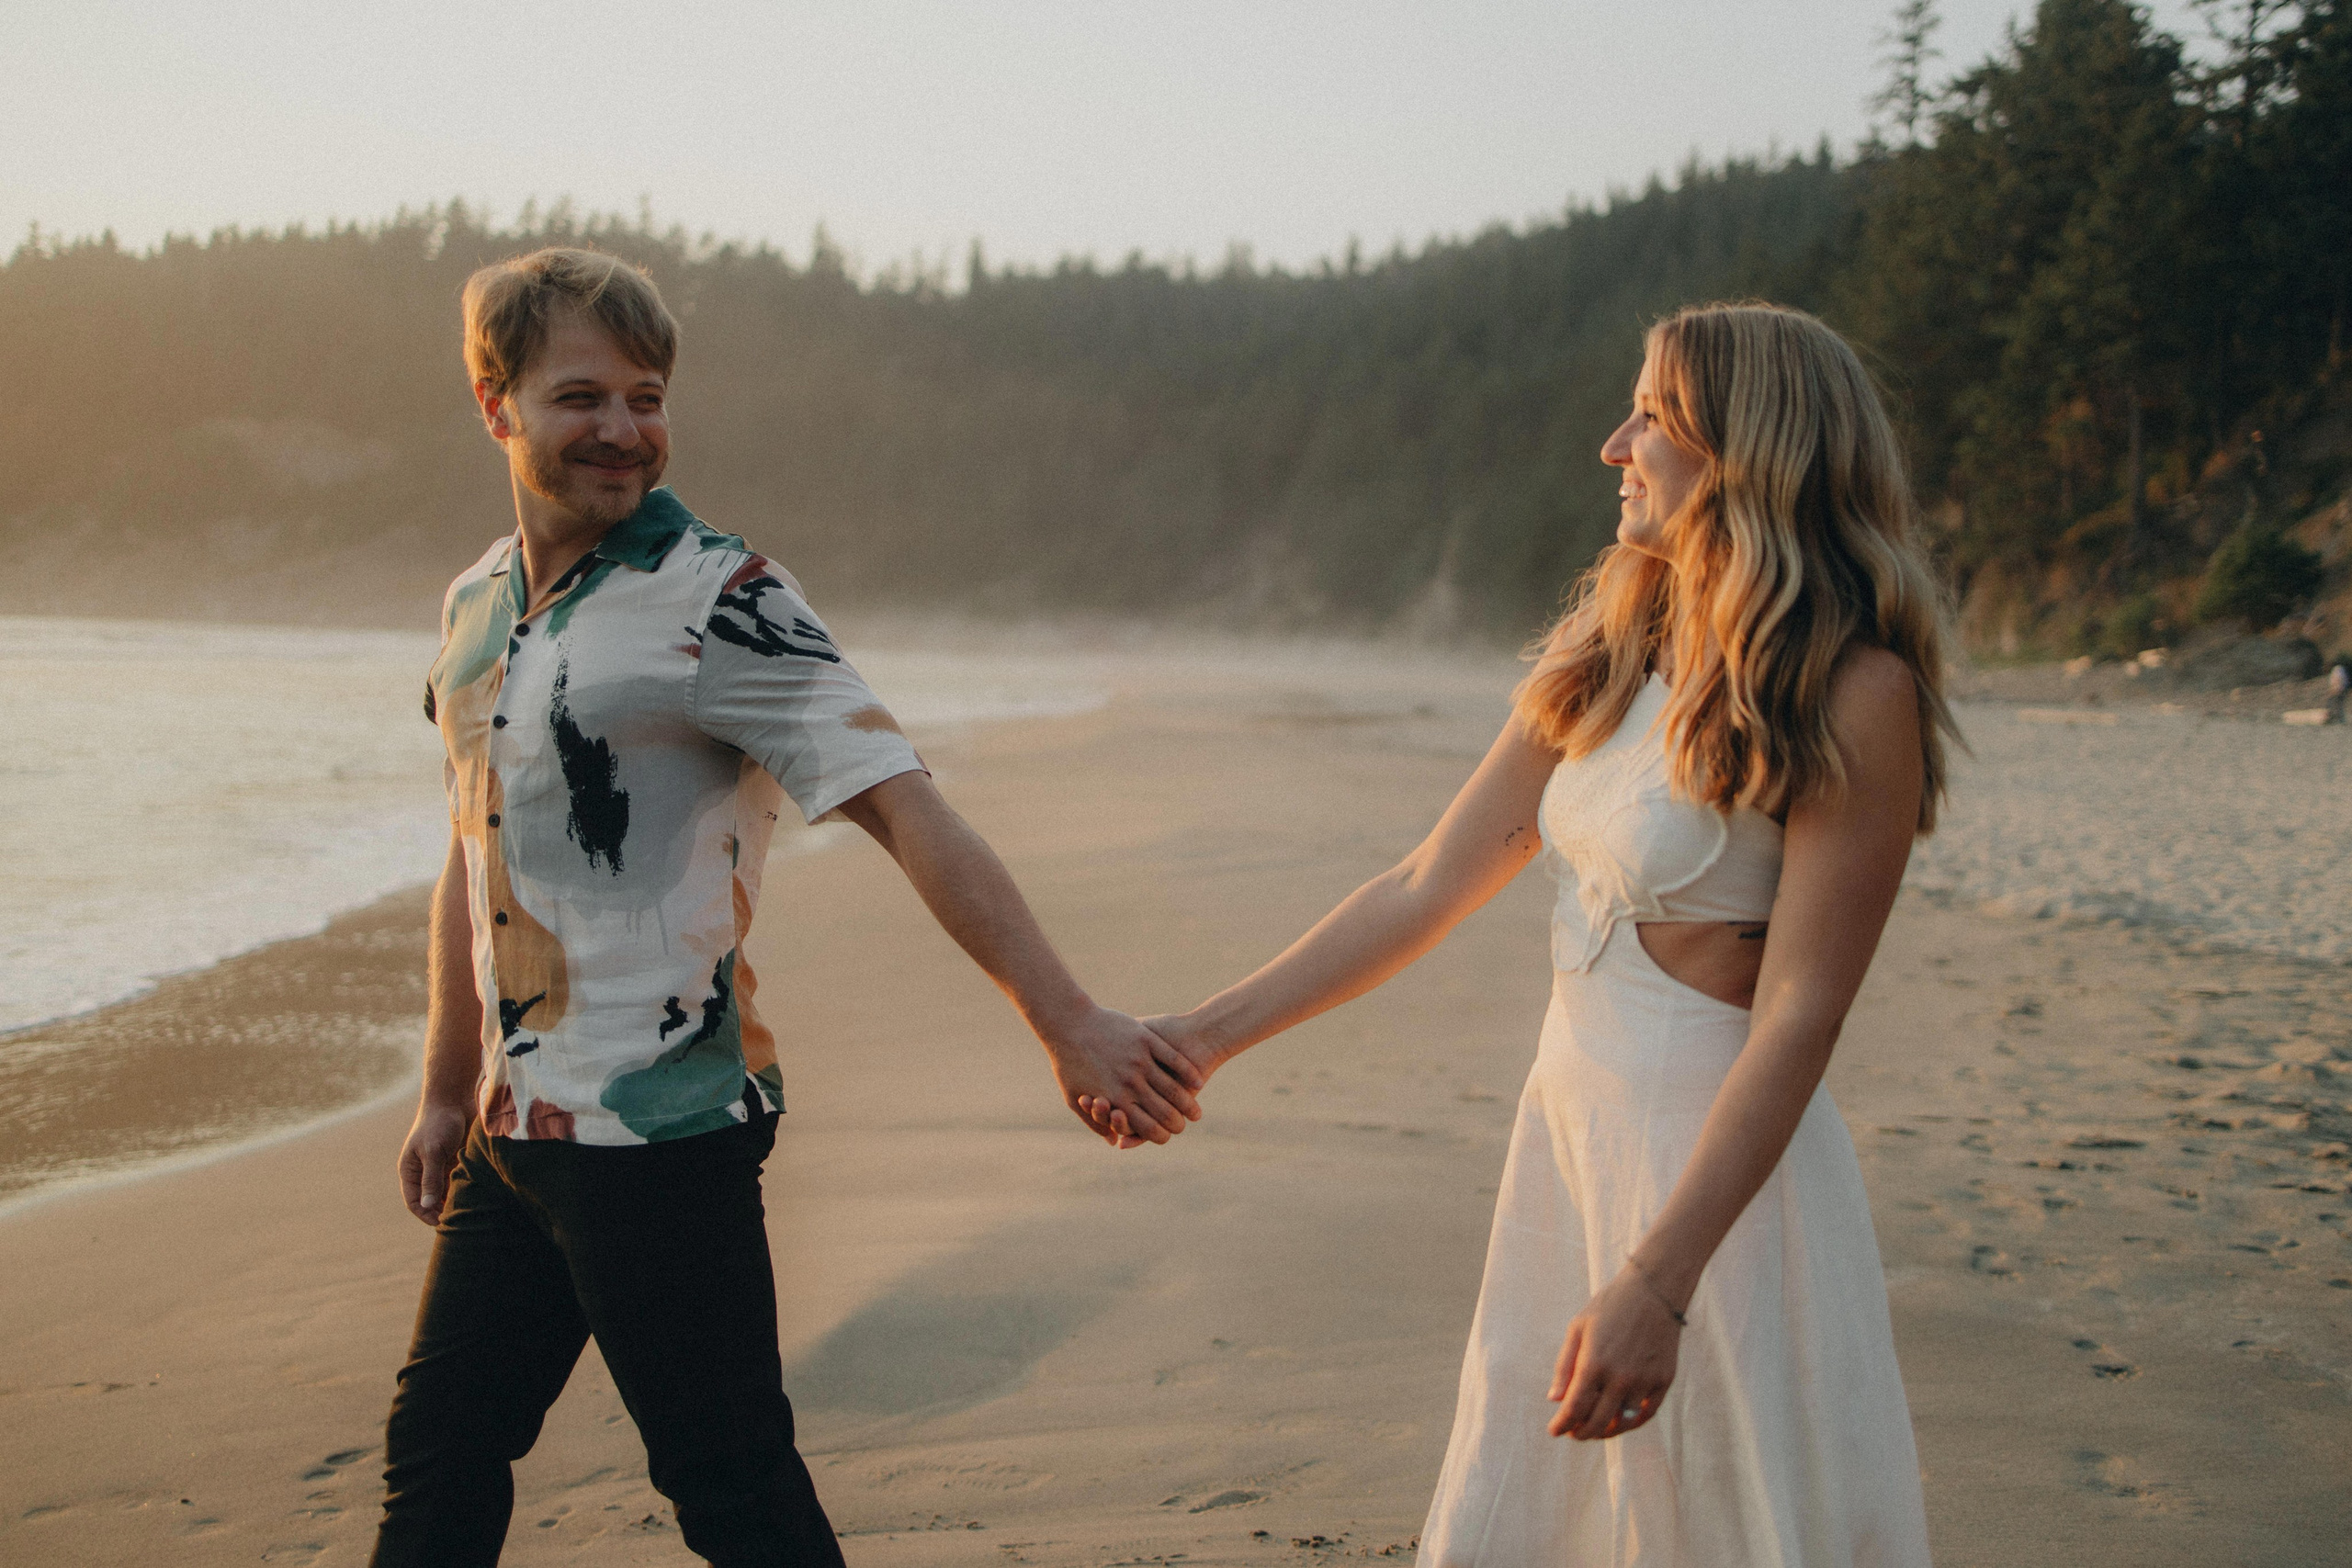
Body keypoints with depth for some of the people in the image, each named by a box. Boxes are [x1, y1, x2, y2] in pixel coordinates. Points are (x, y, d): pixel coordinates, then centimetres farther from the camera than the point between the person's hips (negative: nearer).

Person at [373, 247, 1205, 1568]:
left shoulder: (719, 602, -12)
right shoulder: (477, 603, 10)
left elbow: (908, 809, -20)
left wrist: (1069, 1023, -29)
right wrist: (448, 1095, 22)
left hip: (665, 1133, -7)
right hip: (513, 1131, 7)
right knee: (438, 1456, 17)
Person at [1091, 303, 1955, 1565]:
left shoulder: (1851, 692, -14)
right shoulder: (1604, 655, 9)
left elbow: (1795, 1018, -18)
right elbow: (1426, 890, 10)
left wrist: (1658, 1281, -23)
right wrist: (1208, 1035, 7)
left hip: (1721, 1167, -7)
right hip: (1565, 1130, 7)